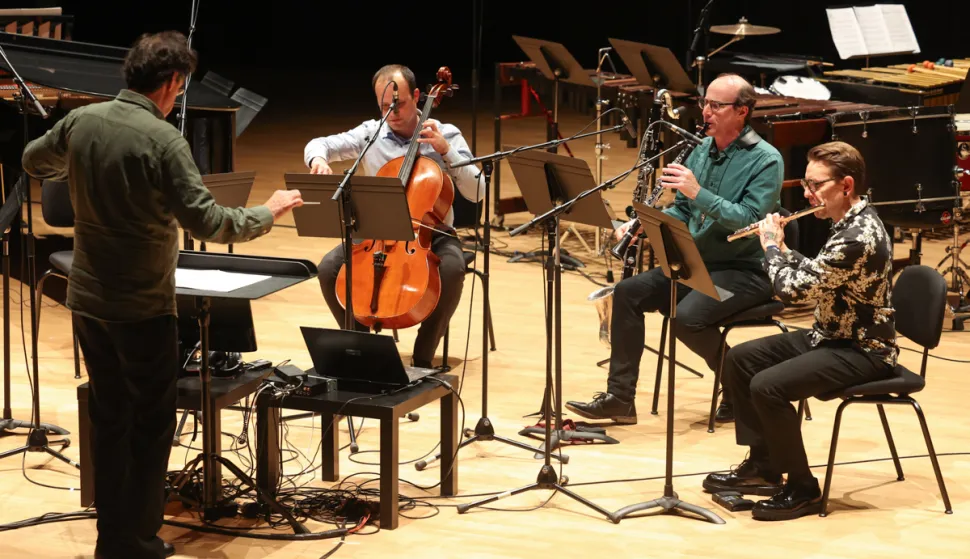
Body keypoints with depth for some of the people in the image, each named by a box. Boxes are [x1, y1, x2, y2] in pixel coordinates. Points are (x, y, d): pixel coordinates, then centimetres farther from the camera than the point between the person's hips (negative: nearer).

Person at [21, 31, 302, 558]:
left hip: (87, 297, 6)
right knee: (151, 423, 6)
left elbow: (33, 161, 19)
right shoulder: (163, 139, -19)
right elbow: (206, 221, -21)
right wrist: (267, 213, -7)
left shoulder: (80, 121, 0)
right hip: (141, 306, -6)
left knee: (109, 415, 17)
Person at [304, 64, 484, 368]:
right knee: (330, 268, -22)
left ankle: (423, 358, -18)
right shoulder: (370, 133, 2)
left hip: (432, 235, -2)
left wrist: (445, 150, -21)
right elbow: (317, 144, 2)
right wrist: (319, 159, -22)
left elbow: (476, 192, -11)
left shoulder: (446, 135, -4)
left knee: (452, 269, -35)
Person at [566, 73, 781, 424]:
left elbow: (751, 221, -24)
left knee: (687, 317, -30)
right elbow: (682, 213, 16)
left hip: (744, 271, -8)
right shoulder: (702, 151, 10)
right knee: (628, 292, -9)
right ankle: (619, 398, -6)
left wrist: (698, 193, -31)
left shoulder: (765, 160, -13)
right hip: (695, 262, 8)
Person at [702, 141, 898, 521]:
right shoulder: (849, 222, 6)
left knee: (767, 387, -26)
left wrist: (771, 246, -10)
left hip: (863, 351, -11)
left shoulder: (860, 237, -27)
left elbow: (792, 288, -27)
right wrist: (781, 248, 7)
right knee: (739, 360, 10)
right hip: (831, 336, 11)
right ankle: (761, 466, 17)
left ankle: (802, 490, -10)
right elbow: (816, 275, 20)